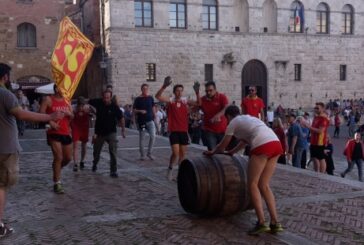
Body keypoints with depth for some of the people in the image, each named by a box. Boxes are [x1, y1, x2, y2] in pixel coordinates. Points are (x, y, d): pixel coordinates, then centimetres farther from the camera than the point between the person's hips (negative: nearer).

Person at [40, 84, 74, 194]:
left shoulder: (67, 101, 11)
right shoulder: (48, 99, -4)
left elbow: (72, 116, 15)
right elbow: (41, 113, -10)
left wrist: (69, 113, -8)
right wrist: (50, 122, -22)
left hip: (66, 133, 6)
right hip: (54, 133, -6)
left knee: (68, 158, 10)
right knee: (58, 157, -13)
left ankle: (56, 169, 39)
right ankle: (57, 183, -4)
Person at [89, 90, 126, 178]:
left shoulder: (114, 107, -15)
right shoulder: (98, 103, -8)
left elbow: (121, 118, -3)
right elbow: (89, 102, 11)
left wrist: (123, 130, -7)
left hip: (111, 132, -3)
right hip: (99, 132, 3)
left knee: (113, 152, -15)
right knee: (96, 152, 19)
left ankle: (113, 171, -8)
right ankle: (94, 165, 48)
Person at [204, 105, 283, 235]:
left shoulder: (233, 123, 14)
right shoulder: (248, 118, 34)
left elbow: (222, 145, 22)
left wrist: (212, 152, 41)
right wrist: (231, 152, 57)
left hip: (262, 146, -7)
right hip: (276, 144, 7)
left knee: (252, 184, 3)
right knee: (263, 185, 13)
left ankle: (261, 223, -5)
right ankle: (275, 223, 6)